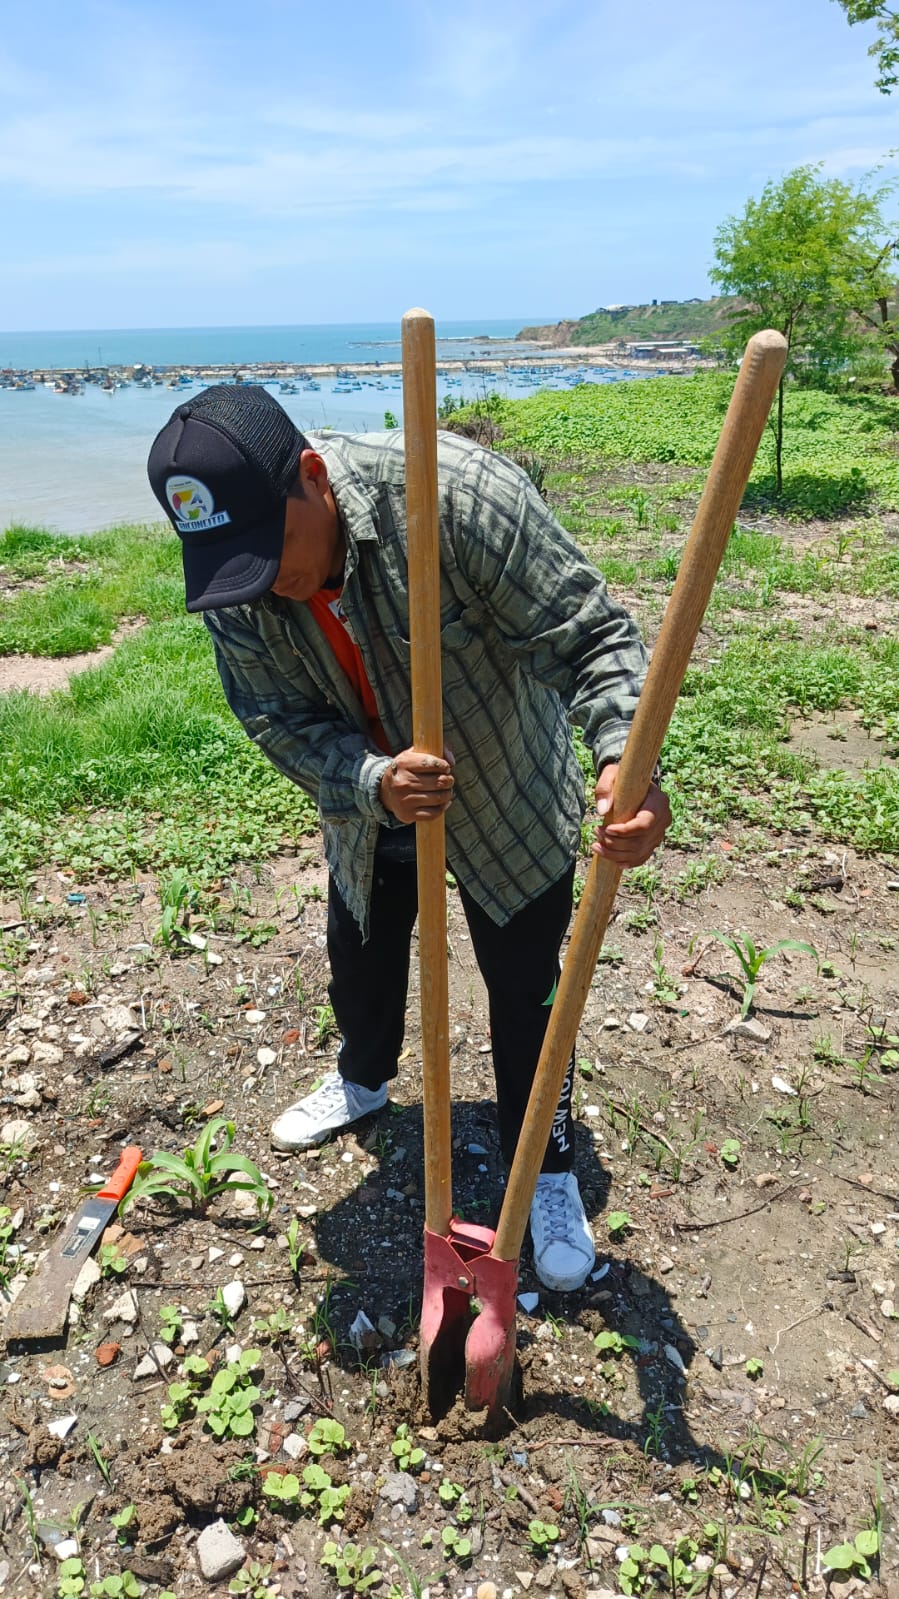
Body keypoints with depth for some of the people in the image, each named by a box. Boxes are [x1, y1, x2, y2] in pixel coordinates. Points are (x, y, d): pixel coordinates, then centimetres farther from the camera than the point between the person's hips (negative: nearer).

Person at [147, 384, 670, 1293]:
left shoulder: (459, 494, -35)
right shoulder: (228, 584, -20)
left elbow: (590, 636, -32)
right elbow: (282, 724, -15)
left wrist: (625, 762, -50)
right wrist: (374, 783, -36)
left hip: (509, 798, -4)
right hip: (368, 801, 4)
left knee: (524, 987, 8)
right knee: (360, 960, 23)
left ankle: (546, 1169, 34)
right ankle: (363, 1081, 57)